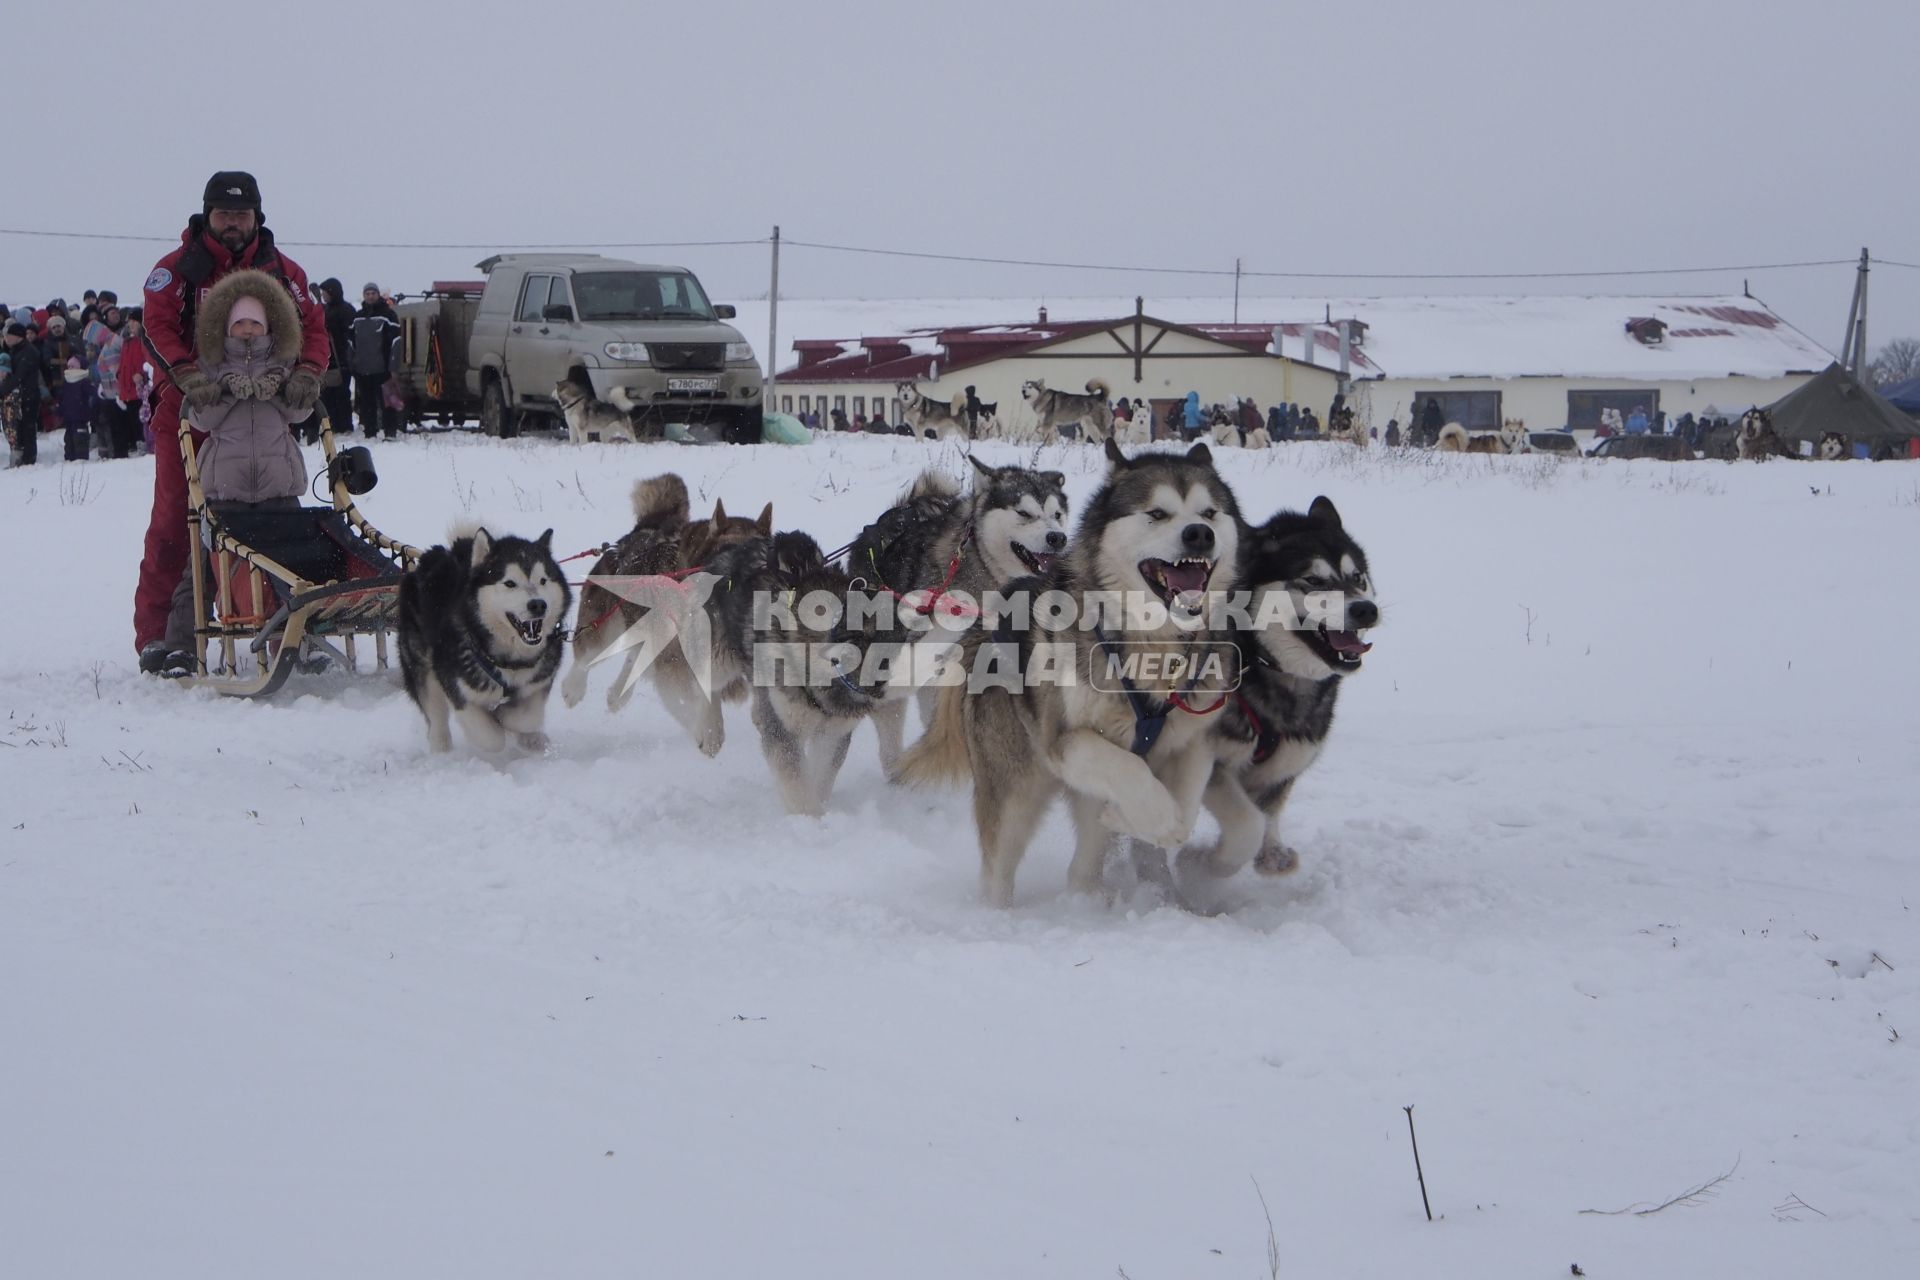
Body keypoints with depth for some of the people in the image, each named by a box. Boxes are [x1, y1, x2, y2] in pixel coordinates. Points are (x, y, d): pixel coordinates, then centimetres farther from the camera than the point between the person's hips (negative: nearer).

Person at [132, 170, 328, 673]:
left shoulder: (282, 272, 9)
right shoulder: (177, 270, 0)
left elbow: (312, 326, 3)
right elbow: (157, 328, -12)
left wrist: (306, 372, -18)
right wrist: (189, 375, -29)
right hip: (187, 411, -2)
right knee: (175, 518, -3)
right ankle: (156, 635, 0)